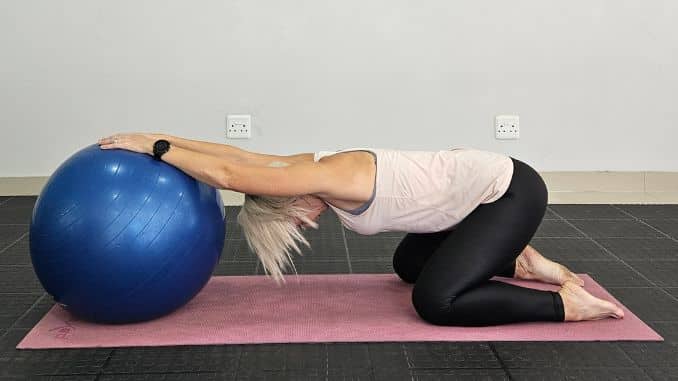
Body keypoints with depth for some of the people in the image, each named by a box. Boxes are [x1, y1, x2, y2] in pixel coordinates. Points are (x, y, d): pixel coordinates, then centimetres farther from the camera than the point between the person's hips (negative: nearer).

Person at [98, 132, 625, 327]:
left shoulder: (332, 178, -23)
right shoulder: (317, 167, 1)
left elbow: (230, 175, -28)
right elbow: (237, 156, 5)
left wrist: (153, 147, -20)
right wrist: (154, 138, 4)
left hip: (513, 192, -10)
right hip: (489, 184, 10)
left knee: (436, 301, -15)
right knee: (409, 266, 22)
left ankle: (567, 303, -8)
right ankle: (522, 263, 23)